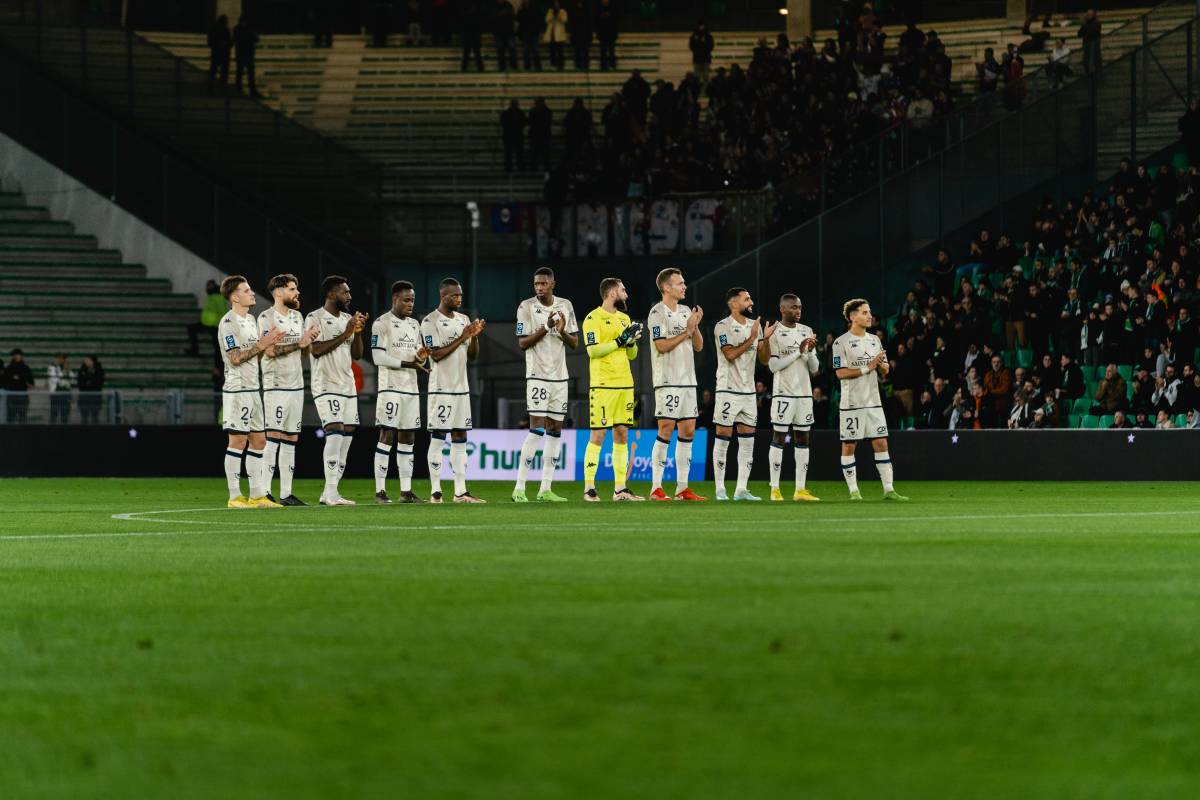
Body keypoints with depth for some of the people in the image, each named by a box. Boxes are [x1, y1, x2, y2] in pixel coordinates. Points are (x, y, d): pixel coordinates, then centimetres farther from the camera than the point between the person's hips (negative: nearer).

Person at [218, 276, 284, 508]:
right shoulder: (229, 322, -13)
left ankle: (258, 495, 13)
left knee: (258, 440, 9)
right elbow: (236, 358, -18)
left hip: (252, 389, 9)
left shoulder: (250, 320, 17)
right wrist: (261, 345, -15)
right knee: (238, 440, -7)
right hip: (237, 390, -9)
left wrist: (269, 343, 5)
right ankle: (235, 496, -3)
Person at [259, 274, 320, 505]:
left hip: (296, 385, 8)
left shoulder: (297, 316, 16)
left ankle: (286, 493, 8)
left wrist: (310, 339, 0)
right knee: (273, 437, -11)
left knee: (291, 439, 6)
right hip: (276, 385, -8)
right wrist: (299, 343, -14)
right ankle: (264, 492, -12)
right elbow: (270, 350, -18)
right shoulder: (267, 317, -8)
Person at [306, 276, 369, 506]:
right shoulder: (315, 319, -6)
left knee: (347, 435, 4)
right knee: (335, 432, -19)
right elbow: (316, 349, -17)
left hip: (348, 385, 8)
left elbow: (357, 355, 16)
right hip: (326, 385, -8)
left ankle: (329, 494, 8)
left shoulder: (348, 319, 16)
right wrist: (345, 334, -16)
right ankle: (331, 492, -21)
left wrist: (358, 332, -1)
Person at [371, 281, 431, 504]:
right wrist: (408, 364, -18)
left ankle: (406, 490, 8)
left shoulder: (414, 324, 17)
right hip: (390, 387, -7)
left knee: (408, 439, 6)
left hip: (411, 388, 7)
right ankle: (380, 490, -9)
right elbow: (378, 357, -13)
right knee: (387, 436, -9)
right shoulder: (382, 323, -5)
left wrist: (421, 357, -4)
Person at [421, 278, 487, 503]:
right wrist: (462, 337, -17)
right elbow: (436, 354, -16)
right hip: (441, 389, -7)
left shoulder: (464, 320, 13)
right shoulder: (430, 321, -7)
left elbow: (472, 356, 13)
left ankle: (461, 492, 7)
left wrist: (475, 335, -4)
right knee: (438, 438, -5)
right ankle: (435, 492, -4)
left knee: (460, 439, 6)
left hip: (461, 388, 7)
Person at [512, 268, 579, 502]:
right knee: (537, 429, -14)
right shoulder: (527, 307, -5)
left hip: (560, 376, 5)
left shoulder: (565, 306, 8)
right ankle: (519, 489, -13)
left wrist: (562, 331, -11)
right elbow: (522, 343, -8)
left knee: (555, 430, 4)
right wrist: (545, 328, -19)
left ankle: (545, 489, 8)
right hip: (537, 375, -5)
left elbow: (575, 343, 9)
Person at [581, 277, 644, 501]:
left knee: (622, 435, 6)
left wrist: (632, 340, -1)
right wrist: (620, 341, -17)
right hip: (602, 385, -7)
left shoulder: (624, 318, 17)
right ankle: (589, 489, -4)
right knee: (598, 436, -7)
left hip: (625, 384, 7)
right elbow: (593, 350, -17)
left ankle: (620, 489, 8)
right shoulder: (593, 319, -6)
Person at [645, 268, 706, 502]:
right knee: (666, 430, -10)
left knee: (687, 431, 6)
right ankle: (656, 489, -8)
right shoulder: (657, 313, -7)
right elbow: (662, 346, -16)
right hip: (667, 380, -8)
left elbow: (698, 346, 15)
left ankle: (682, 487, 11)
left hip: (688, 380, 8)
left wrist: (695, 327, -2)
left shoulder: (686, 311, 15)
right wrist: (686, 331, -12)